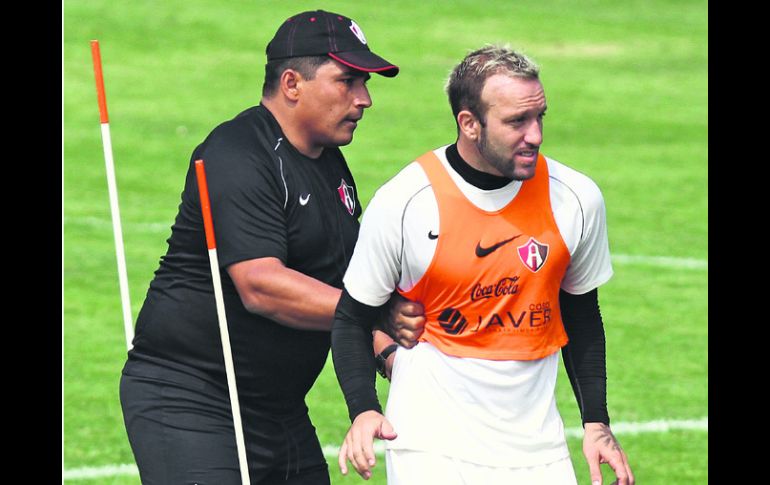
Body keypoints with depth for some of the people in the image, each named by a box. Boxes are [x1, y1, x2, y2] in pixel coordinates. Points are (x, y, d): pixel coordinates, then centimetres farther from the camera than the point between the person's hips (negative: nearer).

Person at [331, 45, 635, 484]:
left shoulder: (576, 197, -1)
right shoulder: (404, 201, -10)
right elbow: (352, 318, 0)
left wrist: (596, 422, 10)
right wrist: (364, 411, -15)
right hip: (431, 445, -3)